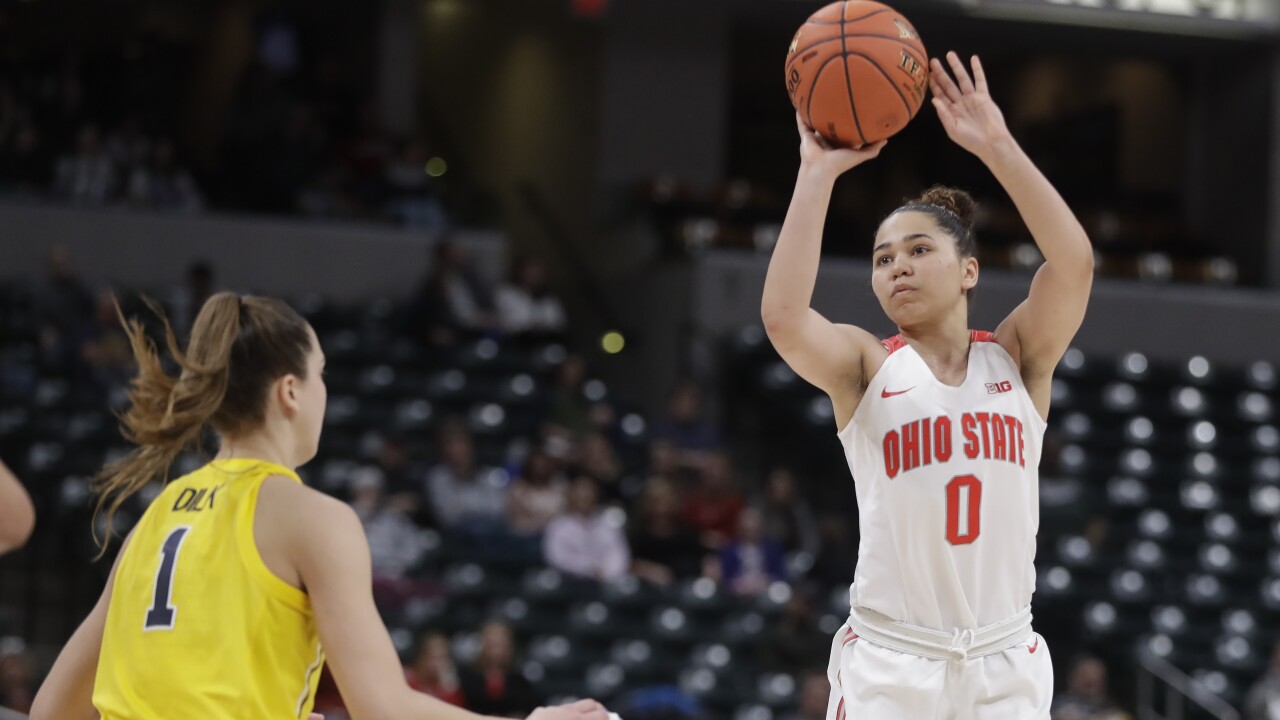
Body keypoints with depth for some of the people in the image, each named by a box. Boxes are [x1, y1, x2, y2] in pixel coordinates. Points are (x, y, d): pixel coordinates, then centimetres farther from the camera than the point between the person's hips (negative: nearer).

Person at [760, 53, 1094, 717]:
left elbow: (1073, 261, -12)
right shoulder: (867, 367, 2)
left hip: (1004, 666, 2)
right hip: (887, 661, -2)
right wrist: (818, 172, -16)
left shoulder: (1016, 359, 6)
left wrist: (995, 145, -14)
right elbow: (782, 317, -19)